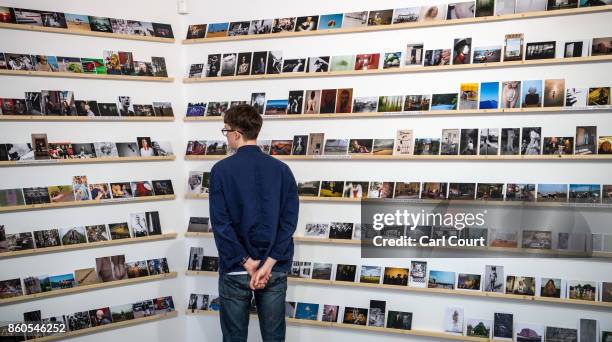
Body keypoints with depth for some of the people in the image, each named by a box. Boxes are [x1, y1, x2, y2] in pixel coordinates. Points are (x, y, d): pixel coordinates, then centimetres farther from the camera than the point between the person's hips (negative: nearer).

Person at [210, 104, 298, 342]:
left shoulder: (221, 170, -8)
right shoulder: (282, 169, -1)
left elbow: (220, 223, -13)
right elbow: (290, 221, -7)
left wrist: (248, 264, -11)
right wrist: (268, 264, -10)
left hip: (236, 269, -2)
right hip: (276, 269, 2)